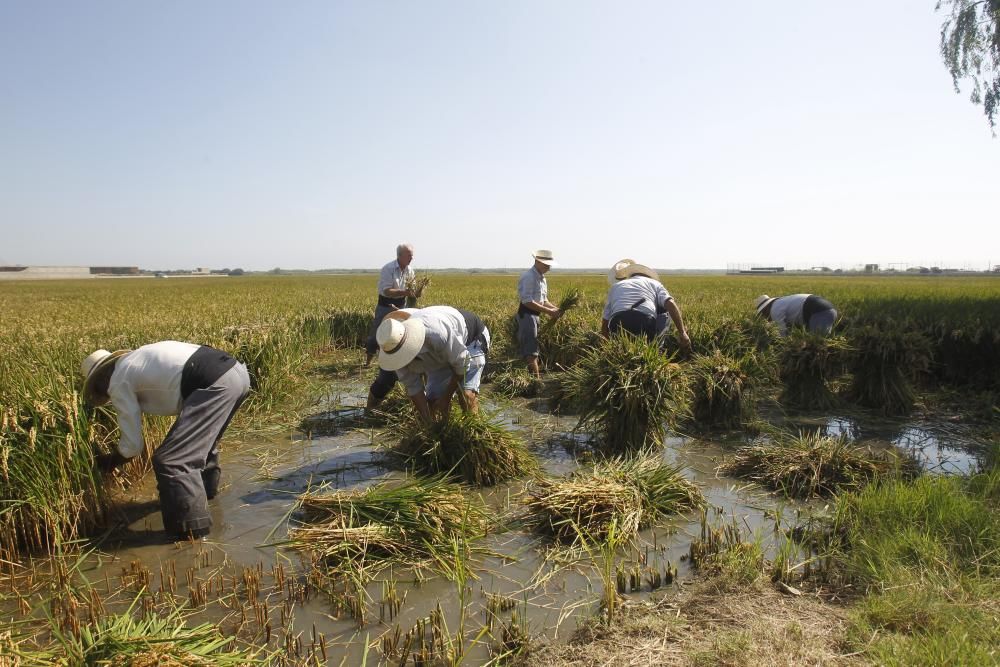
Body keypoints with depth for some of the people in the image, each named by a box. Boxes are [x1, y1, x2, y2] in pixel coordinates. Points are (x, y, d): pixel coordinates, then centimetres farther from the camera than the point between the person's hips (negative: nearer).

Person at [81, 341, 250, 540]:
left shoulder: (118, 382, 9)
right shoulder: (136, 358, 31)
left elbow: (133, 445, 11)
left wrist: (110, 462, 32)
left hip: (214, 384, -9)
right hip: (236, 370, 10)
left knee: (171, 461, -2)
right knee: (200, 442, 32)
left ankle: (191, 532, 5)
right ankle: (204, 492, 53)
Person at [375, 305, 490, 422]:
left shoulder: (437, 333, -43)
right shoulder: (394, 348, -23)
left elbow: (462, 364, -27)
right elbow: (413, 387, -14)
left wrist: (447, 398, -17)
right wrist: (427, 420, -17)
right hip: (441, 357, 6)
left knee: (467, 395, -22)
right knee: (433, 400, -3)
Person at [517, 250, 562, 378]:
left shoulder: (542, 278, 15)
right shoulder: (528, 277, -15)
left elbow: (543, 300, 20)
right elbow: (527, 301, -21)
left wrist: (556, 309, 2)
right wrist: (549, 311, -21)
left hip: (536, 315, 10)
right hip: (527, 314, -10)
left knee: (528, 351, 14)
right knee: (531, 352, -11)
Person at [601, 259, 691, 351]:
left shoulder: (615, 286, 31)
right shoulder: (654, 283, 25)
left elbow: (605, 321, 29)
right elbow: (670, 304, 4)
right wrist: (682, 333, -1)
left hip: (618, 329, 3)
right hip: (646, 325, -3)